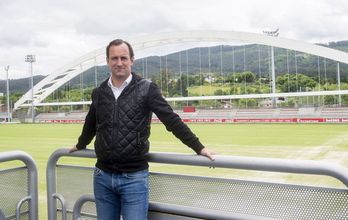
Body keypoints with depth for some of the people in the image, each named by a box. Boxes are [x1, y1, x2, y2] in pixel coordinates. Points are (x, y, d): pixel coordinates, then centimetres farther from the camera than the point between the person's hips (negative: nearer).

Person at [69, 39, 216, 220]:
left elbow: (172, 120, -8)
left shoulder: (146, 89, -7)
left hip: (134, 177, -4)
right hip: (102, 176, 4)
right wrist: (80, 145, 38)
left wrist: (199, 147, -12)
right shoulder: (99, 92, 6)